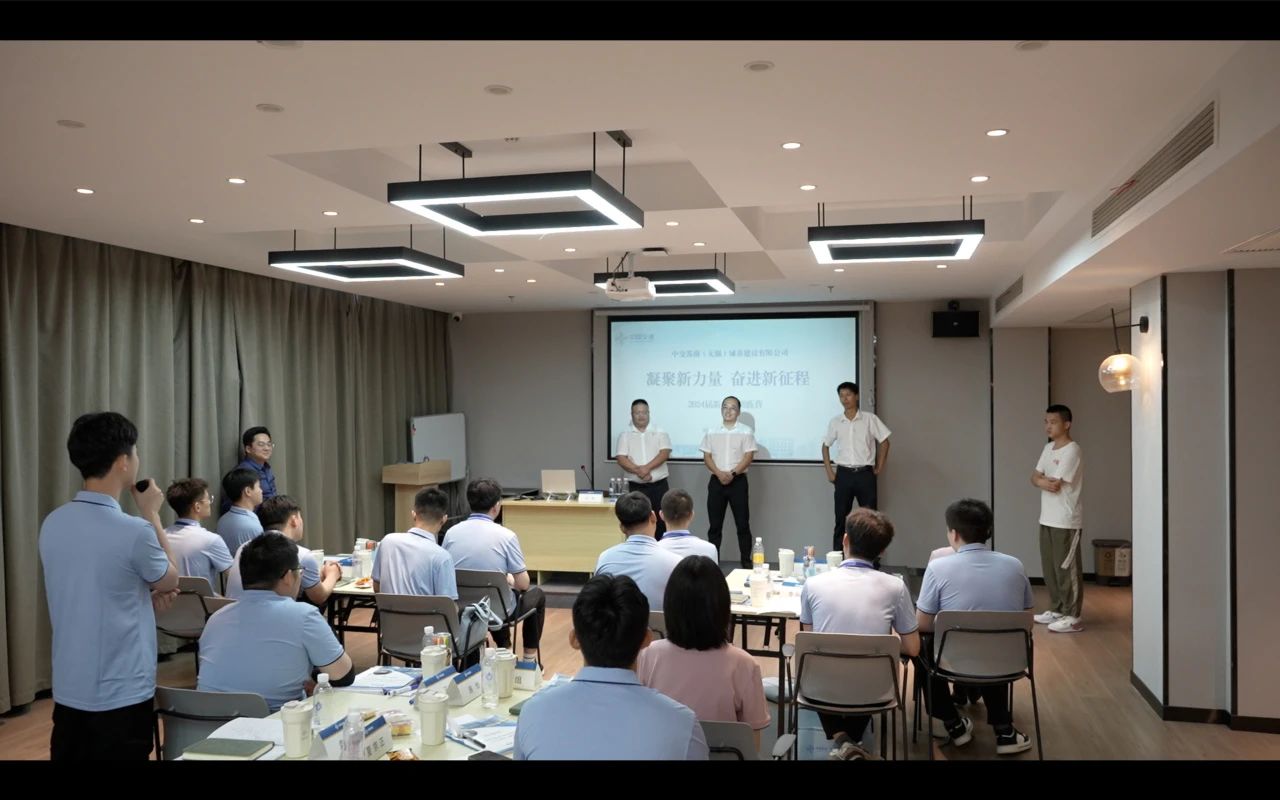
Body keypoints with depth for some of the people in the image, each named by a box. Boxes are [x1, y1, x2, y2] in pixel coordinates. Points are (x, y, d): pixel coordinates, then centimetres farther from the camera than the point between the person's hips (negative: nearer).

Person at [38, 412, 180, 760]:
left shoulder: (52, 524, -2)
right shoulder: (135, 532, -23)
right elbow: (170, 581, -1)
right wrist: (152, 515, 2)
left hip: (68, 692, 7)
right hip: (120, 696, -6)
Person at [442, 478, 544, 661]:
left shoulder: (451, 533, -7)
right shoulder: (505, 536, -19)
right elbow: (523, 584, -14)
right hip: (497, 611, -4)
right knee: (536, 595, 26)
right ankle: (529, 658, 31)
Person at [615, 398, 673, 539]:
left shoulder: (660, 433, 5)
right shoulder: (625, 436, 5)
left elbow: (664, 453, -8)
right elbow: (621, 459, -5)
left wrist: (647, 467, -20)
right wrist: (638, 470, -21)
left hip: (659, 485, 0)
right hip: (636, 487, 0)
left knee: (662, 521, 2)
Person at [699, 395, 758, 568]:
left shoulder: (746, 432, 1)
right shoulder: (711, 432, 8)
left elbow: (748, 457, -6)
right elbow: (707, 457, 3)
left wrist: (732, 473, -16)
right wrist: (719, 473, -13)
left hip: (738, 481, -2)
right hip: (716, 481, 2)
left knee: (742, 522, 1)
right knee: (715, 523, 6)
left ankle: (746, 560, 9)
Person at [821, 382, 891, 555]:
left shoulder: (870, 419, -3)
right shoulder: (835, 422, 4)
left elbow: (884, 442, 4)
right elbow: (825, 446, 14)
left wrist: (878, 469, 2)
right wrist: (829, 472, 7)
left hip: (865, 474, -2)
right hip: (843, 474, 2)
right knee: (841, 518, 5)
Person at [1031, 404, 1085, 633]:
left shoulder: (1072, 451, -16)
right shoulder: (1048, 448, 12)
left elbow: (1055, 485, -19)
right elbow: (1034, 478, 8)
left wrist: (1041, 480, 0)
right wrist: (1043, 481, -13)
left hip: (1066, 522, -9)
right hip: (1047, 519, 9)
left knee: (1067, 569, -3)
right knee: (1050, 568, 14)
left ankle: (1073, 617, 3)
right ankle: (1057, 609, 25)